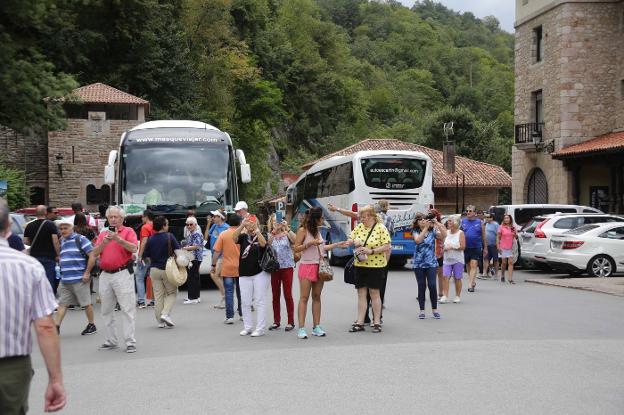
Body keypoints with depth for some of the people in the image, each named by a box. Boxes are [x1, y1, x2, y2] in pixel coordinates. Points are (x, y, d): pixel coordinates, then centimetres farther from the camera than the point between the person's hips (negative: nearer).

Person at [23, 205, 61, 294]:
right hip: (49, 257, -4)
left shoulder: (29, 226, 5)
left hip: (34, 256, 4)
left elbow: (26, 241, 6)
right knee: (50, 280, -1)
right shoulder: (51, 225, -7)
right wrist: (58, 254, -5)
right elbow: (55, 241, -13)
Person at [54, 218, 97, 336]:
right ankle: (57, 326, 5)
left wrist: (87, 273, -13)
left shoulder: (80, 239, -6)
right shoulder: (62, 242, 15)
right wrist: (61, 274, 18)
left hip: (79, 279, -7)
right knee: (62, 303, 4)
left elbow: (92, 256, -11)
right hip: (64, 280, 7)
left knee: (86, 303, 4)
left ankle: (92, 325, 17)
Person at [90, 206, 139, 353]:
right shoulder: (103, 234, 15)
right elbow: (95, 253, 7)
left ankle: (130, 342, -4)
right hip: (105, 275, 6)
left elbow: (134, 248, -14)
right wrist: (104, 242, -9)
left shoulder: (128, 231, 2)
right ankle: (111, 341, 21)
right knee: (107, 311, 11)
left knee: (127, 309, -6)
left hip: (122, 274, -6)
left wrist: (118, 239, -21)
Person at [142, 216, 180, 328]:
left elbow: (145, 257, 5)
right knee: (172, 293, 11)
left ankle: (160, 321, 10)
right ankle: (165, 314, -9)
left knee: (158, 295, 8)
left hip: (154, 270, 3)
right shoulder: (169, 237, -9)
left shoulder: (150, 239, 1)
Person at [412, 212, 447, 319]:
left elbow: (444, 235, -12)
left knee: (432, 286, -6)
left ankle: (434, 309, 9)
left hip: (431, 263, 0)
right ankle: (422, 310, 12)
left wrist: (437, 223, -16)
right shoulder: (415, 232, 2)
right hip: (418, 263, 0)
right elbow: (418, 240, -19)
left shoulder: (433, 231, 3)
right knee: (421, 286, 3)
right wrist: (425, 228, -20)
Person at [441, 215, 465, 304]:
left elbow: (463, 247, -11)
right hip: (447, 259, 4)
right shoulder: (447, 232, 10)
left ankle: (457, 296, 15)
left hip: (457, 259, -3)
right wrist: (444, 248, -4)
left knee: (457, 278, 4)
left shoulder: (460, 233, -3)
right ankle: (445, 296, -8)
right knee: (445, 277, -8)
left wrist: (451, 247, -16)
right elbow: (443, 244, 18)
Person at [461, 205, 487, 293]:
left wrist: (485, 248, 10)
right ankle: (473, 282, 30)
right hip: (465, 248, 3)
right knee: (468, 266, 12)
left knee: (473, 266, -11)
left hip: (476, 248, -3)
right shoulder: (462, 221, 7)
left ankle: (470, 285, -14)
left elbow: (483, 236, 8)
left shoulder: (480, 222, 3)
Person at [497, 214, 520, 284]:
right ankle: (502, 276, 26)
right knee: (504, 262, 4)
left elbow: (516, 237, 13)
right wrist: (498, 246, -9)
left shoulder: (513, 228, 7)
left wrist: (515, 235, -10)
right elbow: (498, 237, 0)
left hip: (510, 248, 2)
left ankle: (510, 279, -10)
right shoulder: (501, 227, -1)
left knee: (511, 263, -7)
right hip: (503, 248, -2)